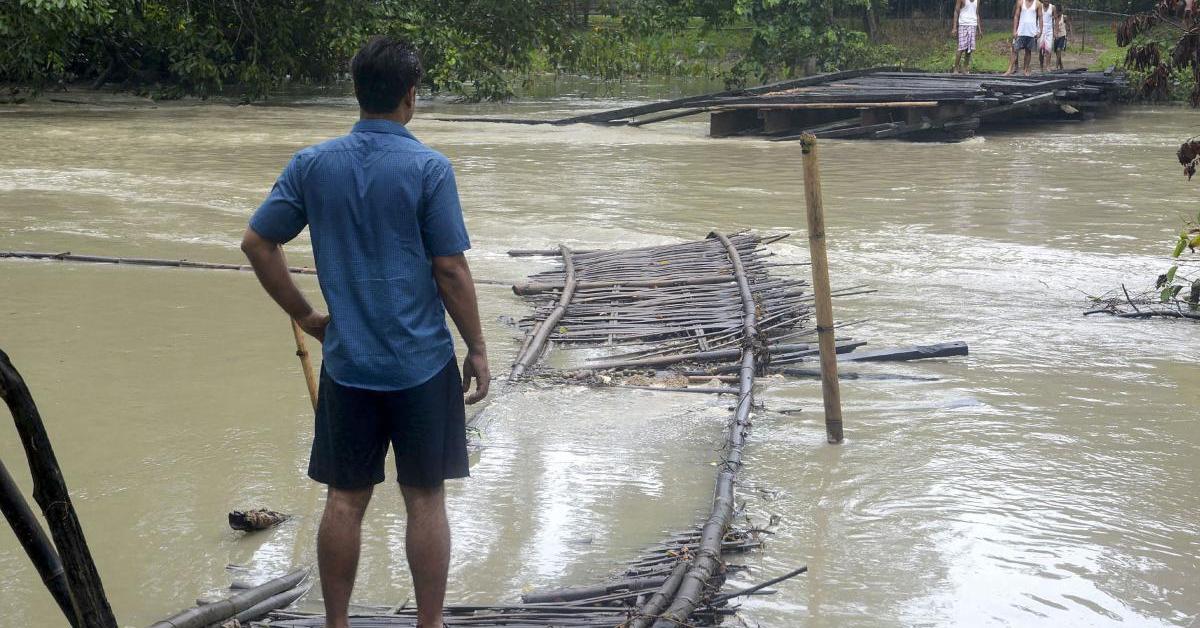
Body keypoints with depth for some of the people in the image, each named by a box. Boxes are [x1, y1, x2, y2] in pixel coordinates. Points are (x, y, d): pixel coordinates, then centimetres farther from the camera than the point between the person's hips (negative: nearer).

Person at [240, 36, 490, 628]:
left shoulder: (312, 164, 0)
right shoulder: (429, 169, -11)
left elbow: (257, 243, 3)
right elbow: (451, 271, -10)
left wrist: (304, 315, 13)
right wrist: (477, 349, 0)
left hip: (347, 362, 3)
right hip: (423, 361, -3)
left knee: (345, 500, 11)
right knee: (425, 500, 7)